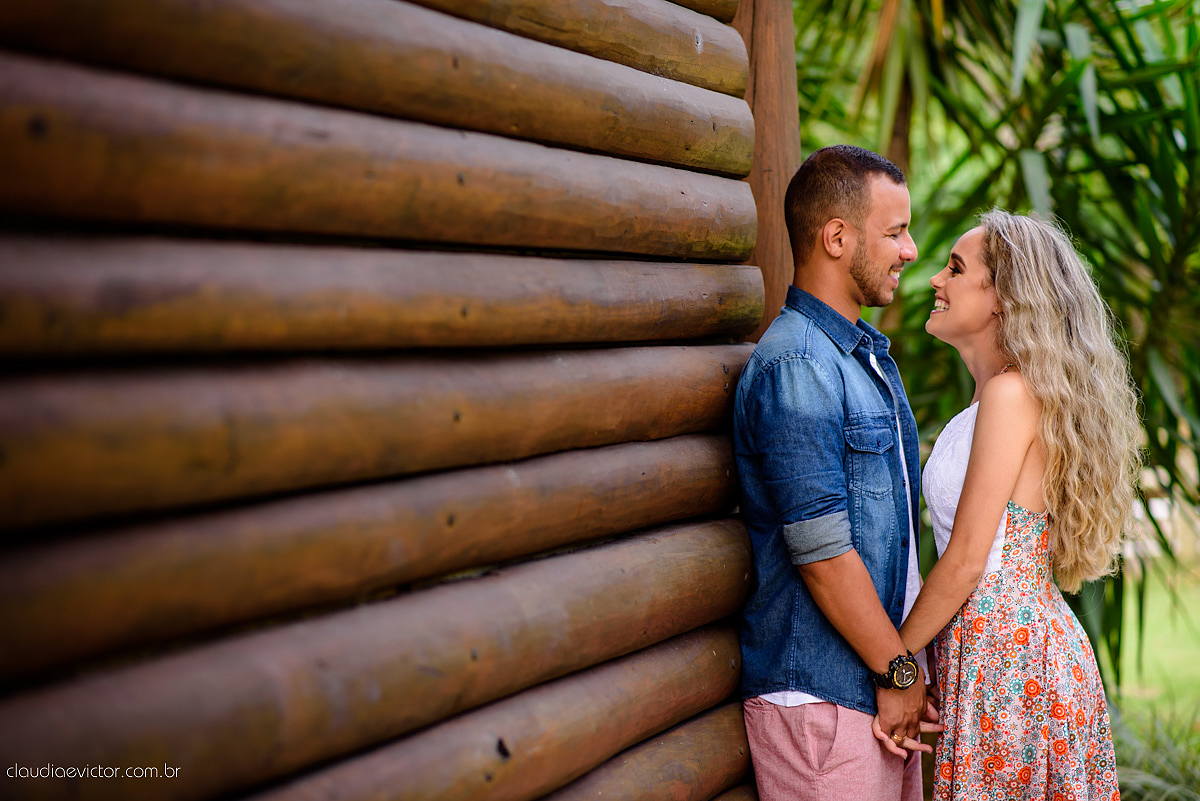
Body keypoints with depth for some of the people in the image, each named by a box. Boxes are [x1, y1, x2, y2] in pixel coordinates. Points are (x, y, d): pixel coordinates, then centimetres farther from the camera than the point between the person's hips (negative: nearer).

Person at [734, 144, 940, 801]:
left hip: (889, 690, 9)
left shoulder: (870, 355, 15)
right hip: (821, 698, -9)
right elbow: (821, 549, -20)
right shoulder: (796, 367, -17)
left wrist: (914, 662, 13)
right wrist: (900, 672, -12)